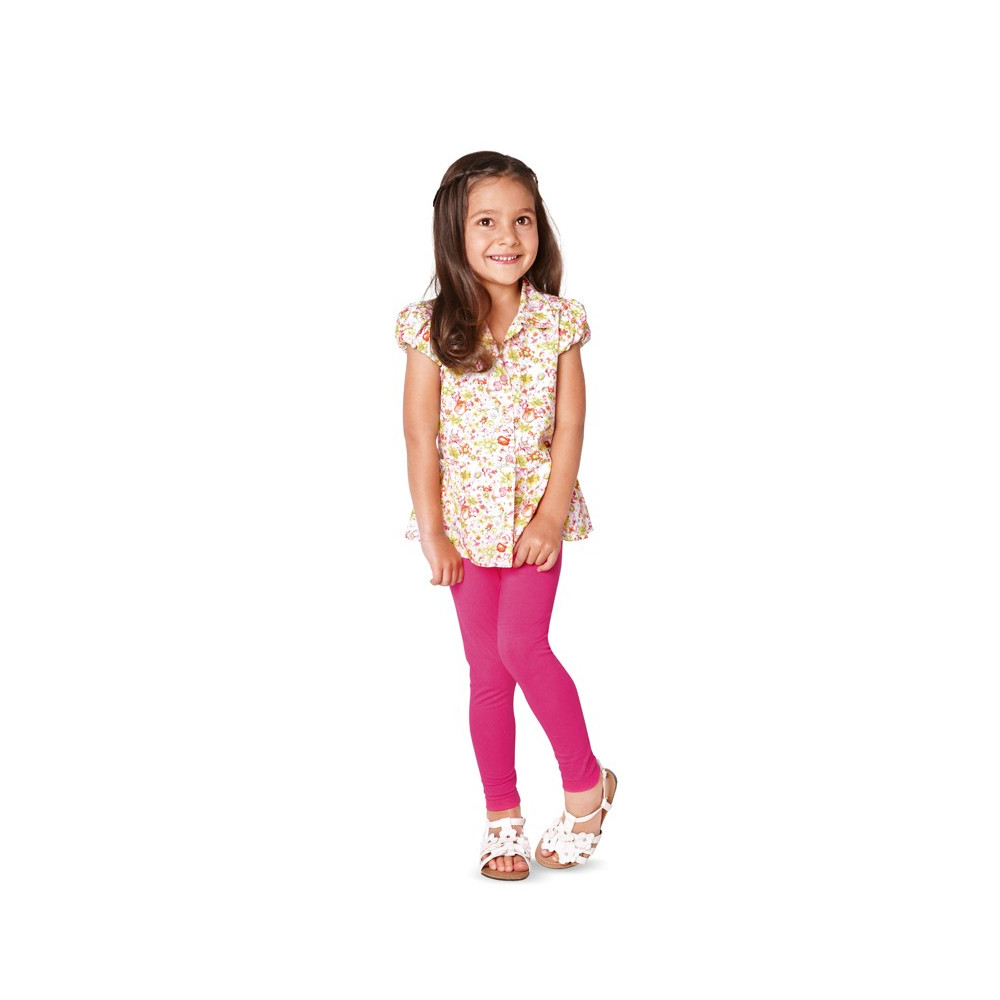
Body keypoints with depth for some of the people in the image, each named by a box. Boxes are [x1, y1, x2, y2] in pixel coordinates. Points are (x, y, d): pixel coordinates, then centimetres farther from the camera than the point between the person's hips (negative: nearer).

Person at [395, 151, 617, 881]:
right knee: (487, 671, 6)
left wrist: (553, 516, -13)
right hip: (468, 516, 1)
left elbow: (569, 427, -5)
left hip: (536, 511, -1)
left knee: (522, 646, -15)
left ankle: (587, 780, 6)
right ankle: (503, 819, 18)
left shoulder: (559, 323, -4)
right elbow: (421, 436, -5)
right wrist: (432, 530, -8)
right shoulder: (432, 328, -5)